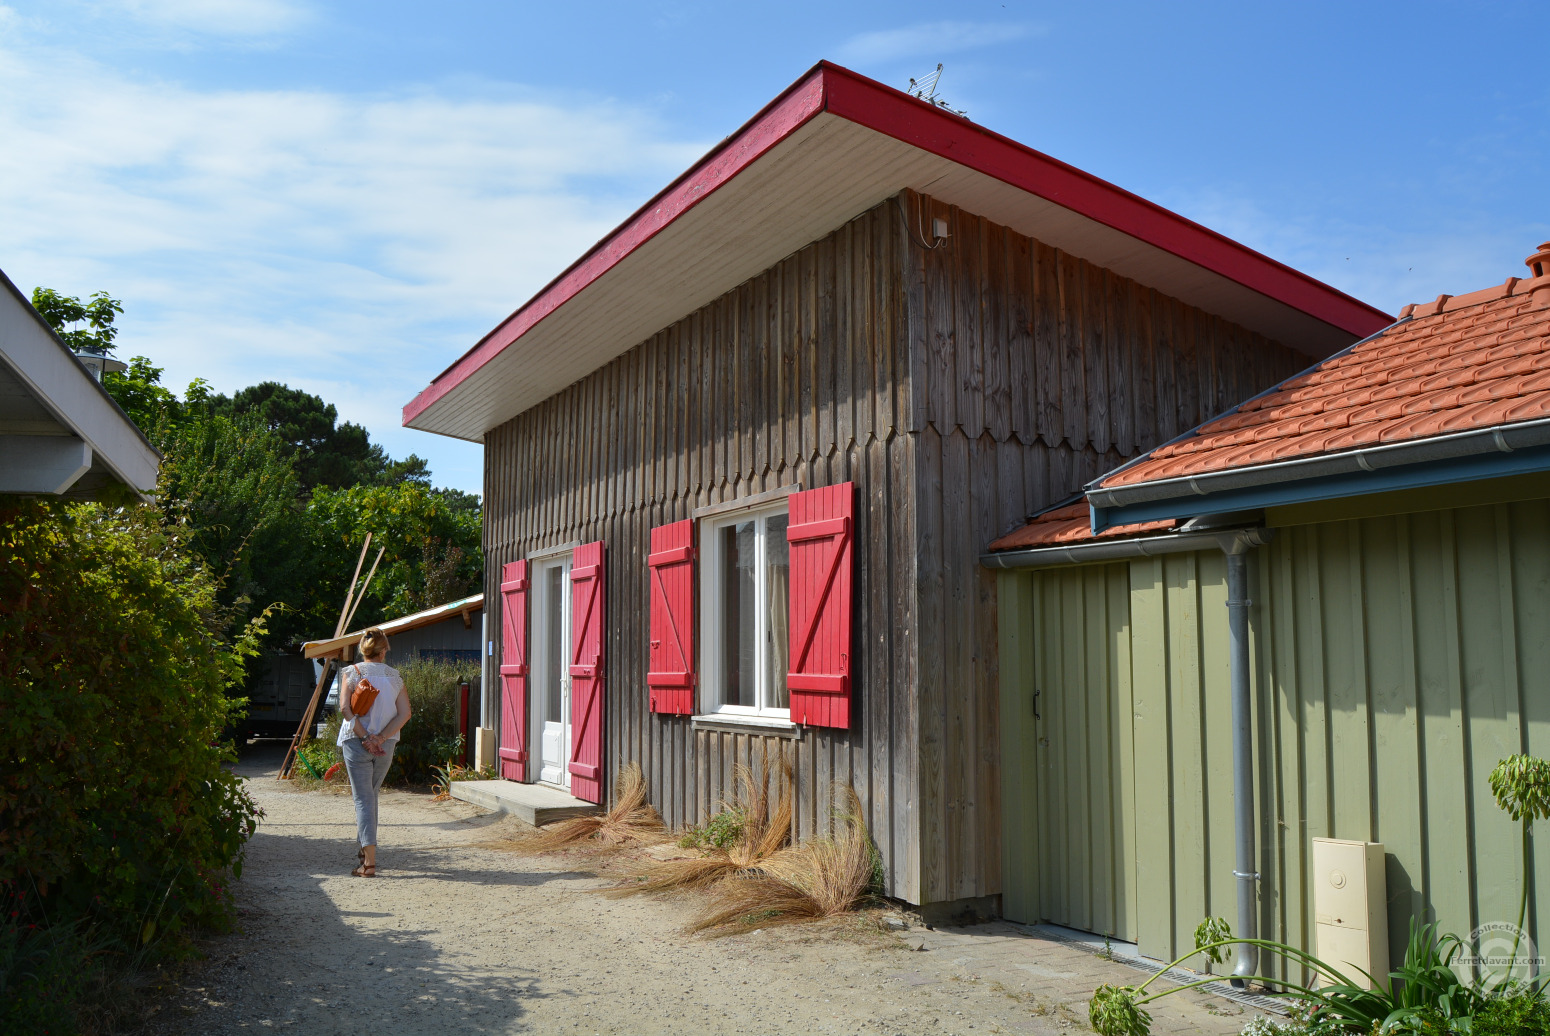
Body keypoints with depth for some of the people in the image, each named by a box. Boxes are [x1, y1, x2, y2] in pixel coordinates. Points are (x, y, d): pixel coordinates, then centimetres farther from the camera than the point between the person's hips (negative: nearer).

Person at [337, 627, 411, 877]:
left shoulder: (352, 672, -1)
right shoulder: (394, 676, 5)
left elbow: (345, 708, -12)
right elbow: (404, 713, -4)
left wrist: (365, 737, -12)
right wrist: (381, 737, -9)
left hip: (357, 742, -3)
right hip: (386, 745, 3)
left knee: (363, 799, -3)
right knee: (371, 795, 22)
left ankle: (369, 861, -12)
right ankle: (364, 848, 33)